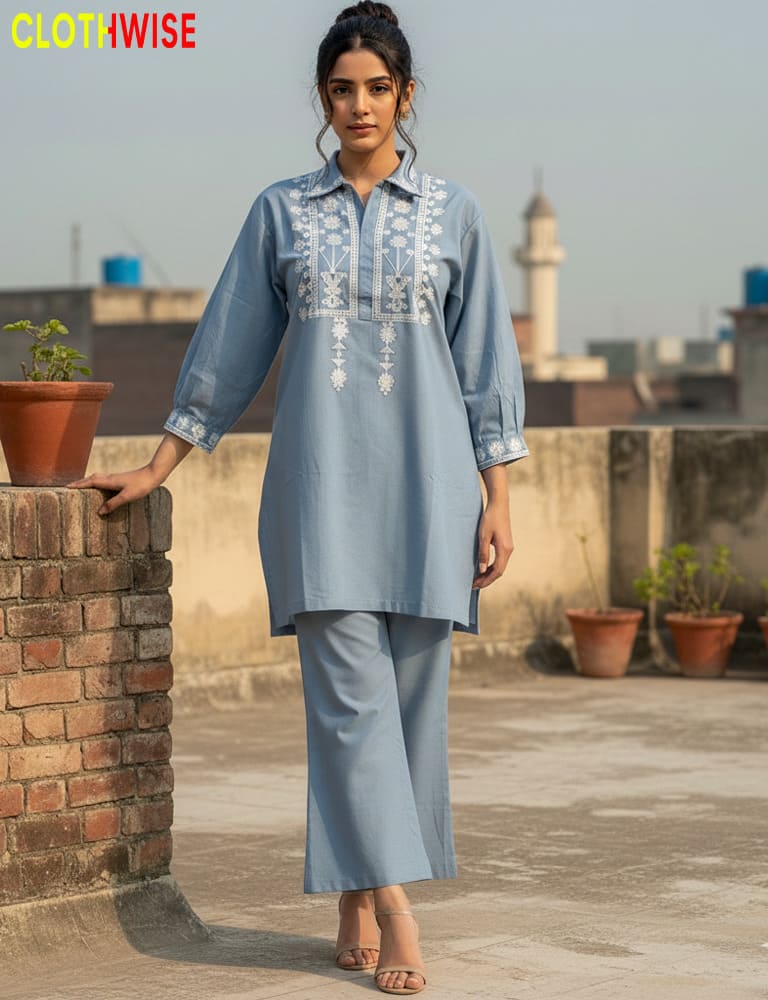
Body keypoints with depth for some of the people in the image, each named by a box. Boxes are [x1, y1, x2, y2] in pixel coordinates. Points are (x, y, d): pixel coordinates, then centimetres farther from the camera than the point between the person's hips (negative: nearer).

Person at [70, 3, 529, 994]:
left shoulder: (452, 213, 7)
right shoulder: (281, 213, 8)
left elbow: (484, 362, 7)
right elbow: (228, 352, 12)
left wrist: (496, 496, 2)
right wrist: (155, 468, 11)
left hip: (424, 481, 1)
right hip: (321, 478, 0)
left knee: (409, 695, 1)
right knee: (350, 695, -9)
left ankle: (360, 905, 12)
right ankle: (395, 920, -11)